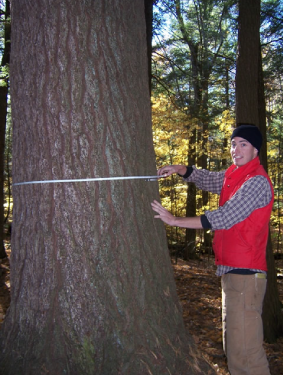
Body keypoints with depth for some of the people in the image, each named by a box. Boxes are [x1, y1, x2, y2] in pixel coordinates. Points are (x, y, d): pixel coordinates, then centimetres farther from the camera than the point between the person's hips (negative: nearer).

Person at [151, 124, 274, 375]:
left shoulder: (257, 182, -16)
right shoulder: (234, 175, 13)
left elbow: (224, 218, -22)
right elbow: (207, 179, 24)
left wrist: (174, 220, -20)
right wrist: (178, 169, 4)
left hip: (245, 272, -10)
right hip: (231, 269, 10)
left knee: (243, 350, -8)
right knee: (233, 345, 20)